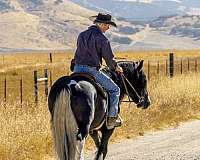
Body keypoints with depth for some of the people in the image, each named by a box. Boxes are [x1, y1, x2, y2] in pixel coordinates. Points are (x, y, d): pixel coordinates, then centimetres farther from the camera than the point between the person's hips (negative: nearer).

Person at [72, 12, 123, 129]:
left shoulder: (82, 35, 11)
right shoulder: (102, 39, -11)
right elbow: (109, 58, -5)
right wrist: (115, 68, 17)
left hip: (77, 69, 6)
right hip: (92, 71, -6)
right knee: (114, 89, 9)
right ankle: (112, 118, 6)